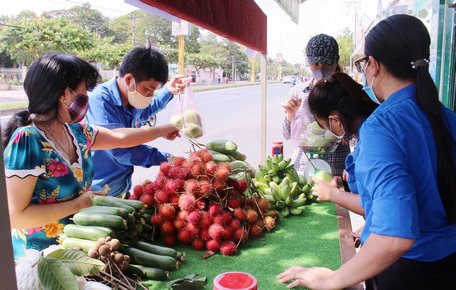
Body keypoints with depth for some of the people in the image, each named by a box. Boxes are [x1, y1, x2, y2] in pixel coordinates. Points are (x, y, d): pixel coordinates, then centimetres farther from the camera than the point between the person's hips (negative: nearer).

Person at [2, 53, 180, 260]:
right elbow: (15, 216, -25)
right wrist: (78, 204, -22)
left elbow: (120, 138, 14)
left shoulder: (75, 131, -2)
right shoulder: (26, 141, -25)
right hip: (40, 256, -7)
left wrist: (161, 131, 23)